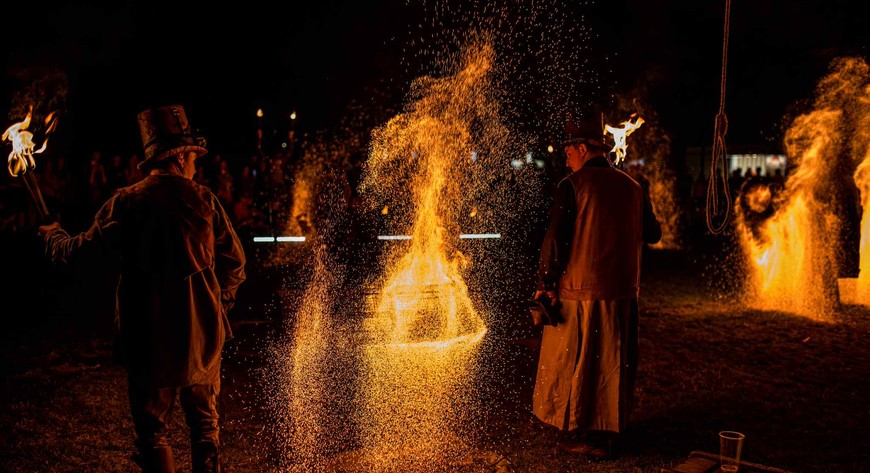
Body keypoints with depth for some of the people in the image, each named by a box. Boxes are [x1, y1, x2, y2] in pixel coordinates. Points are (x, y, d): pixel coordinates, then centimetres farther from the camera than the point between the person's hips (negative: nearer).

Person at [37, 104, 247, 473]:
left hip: (150, 336, -1)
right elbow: (234, 262, -1)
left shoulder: (127, 202, -9)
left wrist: (53, 235, 20)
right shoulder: (205, 200, -5)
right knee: (205, 422, 19)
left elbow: (81, 251, -3)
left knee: (153, 432, 11)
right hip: (203, 333, 2)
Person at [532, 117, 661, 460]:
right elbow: (652, 234, 16)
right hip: (621, 292, 5)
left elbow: (554, 239, -14)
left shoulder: (573, 185, -9)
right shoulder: (631, 187, 6)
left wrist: (545, 285, -6)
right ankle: (607, 435, 22)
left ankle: (577, 435, 18)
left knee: (572, 363, 9)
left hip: (578, 290, -5)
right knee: (612, 364, 14)